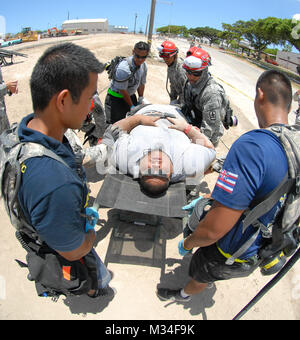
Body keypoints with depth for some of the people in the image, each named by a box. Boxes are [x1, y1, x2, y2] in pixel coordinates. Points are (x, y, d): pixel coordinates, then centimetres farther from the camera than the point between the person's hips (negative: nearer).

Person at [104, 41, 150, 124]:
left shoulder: (144, 66, -6)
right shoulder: (124, 68, -29)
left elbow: (141, 84, 8)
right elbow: (122, 90, -22)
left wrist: (141, 100, 9)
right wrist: (131, 106, -14)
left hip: (130, 95, 7)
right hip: (116, 97, -7)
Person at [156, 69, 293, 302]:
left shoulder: (252, 146, -37)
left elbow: (214, 230, -37)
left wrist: (187, 243, -15)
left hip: (235, 255, -7)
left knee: (201, 274, 25)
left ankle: (185, 295, 59)